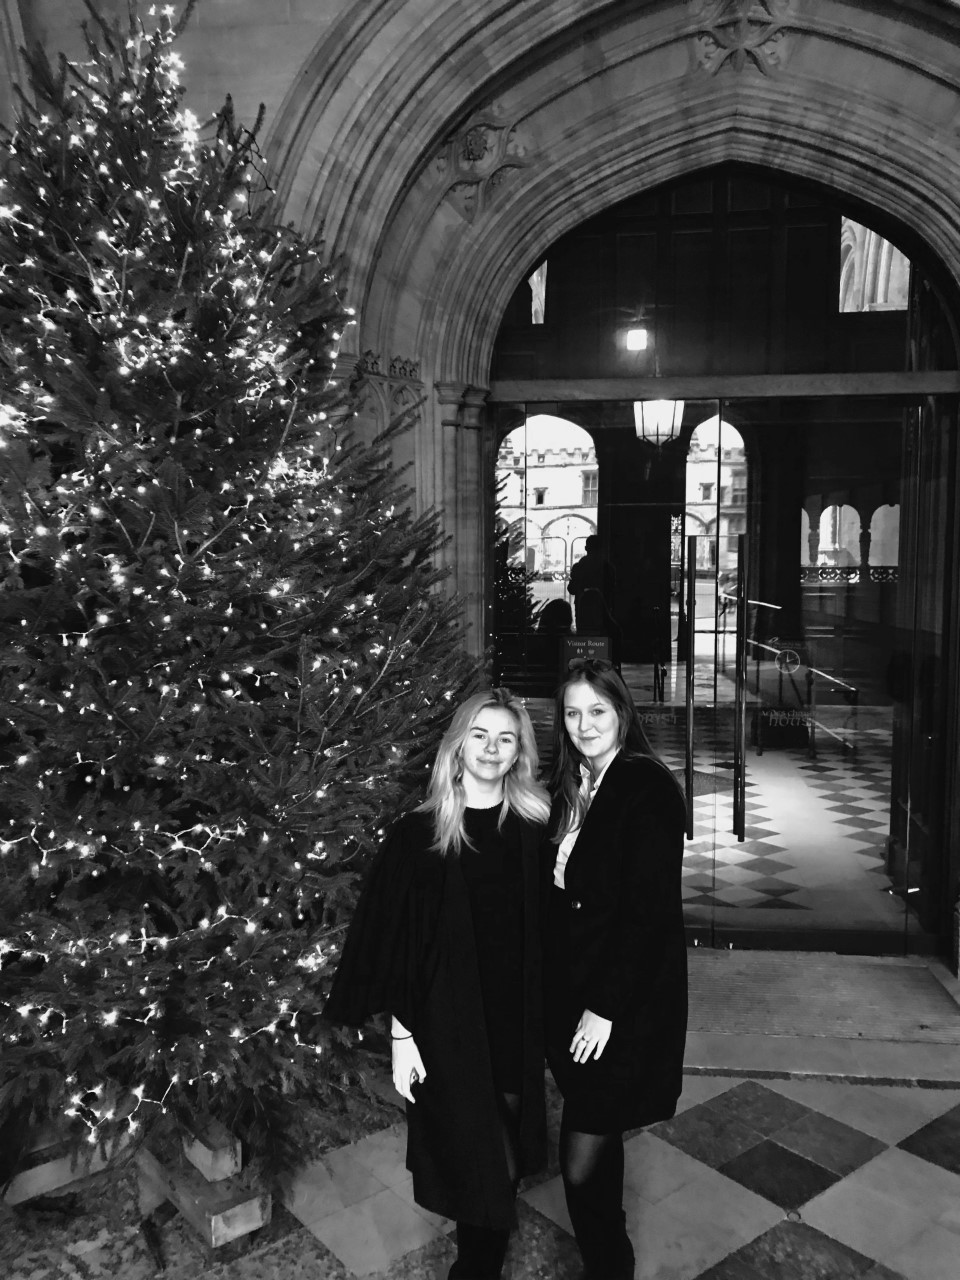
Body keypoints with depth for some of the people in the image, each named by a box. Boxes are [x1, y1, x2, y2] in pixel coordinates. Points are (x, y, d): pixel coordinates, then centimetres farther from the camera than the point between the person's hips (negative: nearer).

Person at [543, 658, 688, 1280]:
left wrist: (604, 1008, -17)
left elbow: (649, 910, -19)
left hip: (626, 1004, -7)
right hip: (570, 991, 7)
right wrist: (559, 991, 3)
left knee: (582, 1162, -4)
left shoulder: (648, 789, -16)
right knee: (599, 1141, 21)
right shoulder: (571, 790, 6)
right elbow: (559, 896, 8)